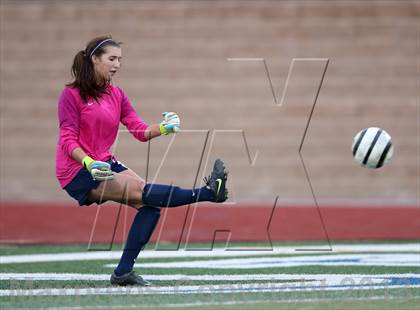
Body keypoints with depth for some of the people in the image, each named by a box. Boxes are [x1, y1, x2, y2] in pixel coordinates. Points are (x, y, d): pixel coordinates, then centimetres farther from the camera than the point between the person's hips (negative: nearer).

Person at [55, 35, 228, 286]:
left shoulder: (117, 95, 12)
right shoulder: (72, 94, -6)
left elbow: (141, 131, 3)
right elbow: (68, 139, -13)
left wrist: (163, 128, -18)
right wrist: (89, 163, -30)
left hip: (105, 166, 7)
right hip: (78, 173, -7)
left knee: (151, 204, -14)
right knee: (141, 190, -26)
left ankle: (123, 271, -15)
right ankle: (207, 192, -36)